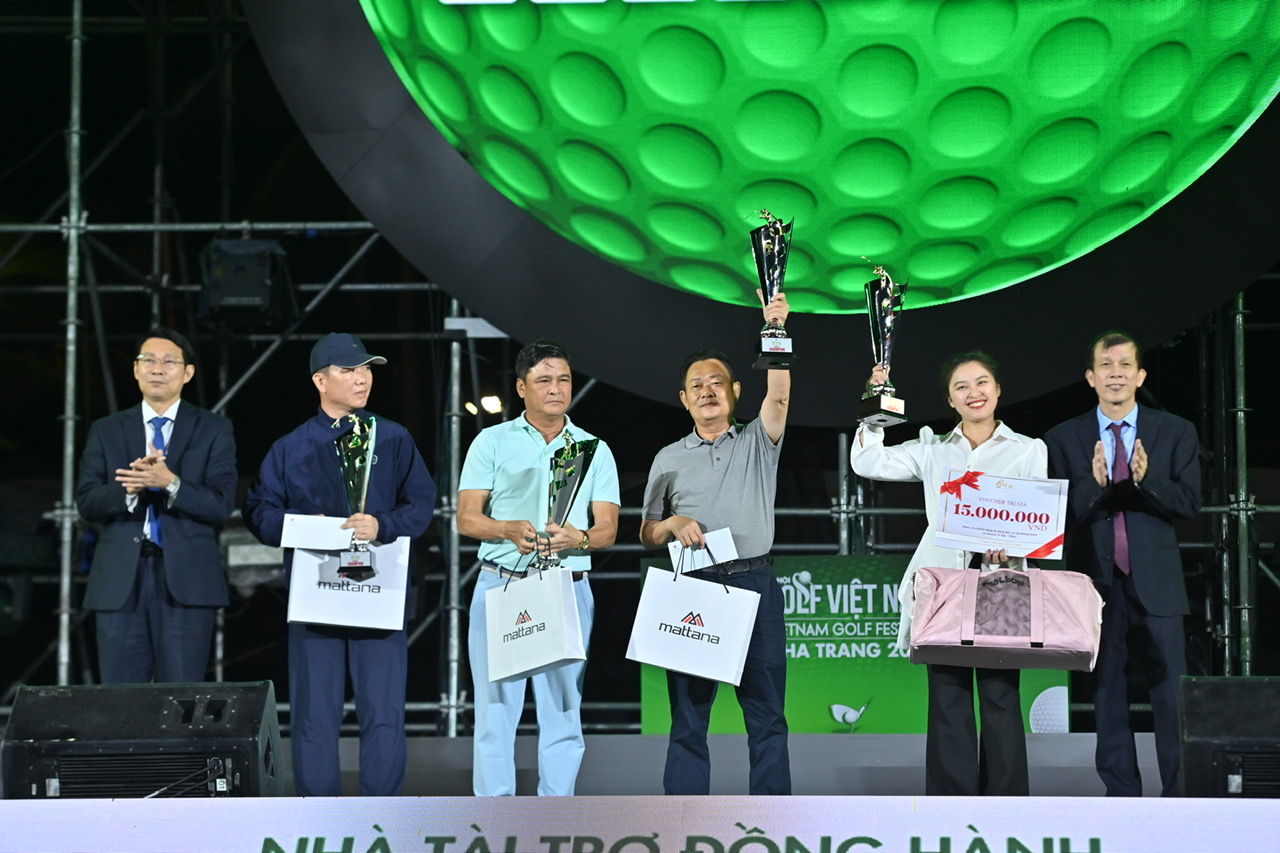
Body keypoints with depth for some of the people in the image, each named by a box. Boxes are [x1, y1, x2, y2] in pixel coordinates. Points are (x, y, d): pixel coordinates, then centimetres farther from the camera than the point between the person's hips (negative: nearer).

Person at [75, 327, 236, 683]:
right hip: (120, 580, 2)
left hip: (186, 579, -2)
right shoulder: (106, 431, 14)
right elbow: (86, 503, 3)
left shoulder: (214, 430, 8)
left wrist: (170, 483, -20)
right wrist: (129, 488, -17)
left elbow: (221, 504, -3)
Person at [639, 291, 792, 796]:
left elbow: (779, 395, -8)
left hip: (755, 585, -1)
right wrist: (673, 525, -7)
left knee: (767, 712, 1)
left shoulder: (757, 444, 11)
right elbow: (646, 536, 15)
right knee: (688, 713, 1)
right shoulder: (669, 460, 14)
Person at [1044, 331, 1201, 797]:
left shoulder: (1176, 433, 5)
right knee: (1107, 697, 6)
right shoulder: (1062, 440, 4)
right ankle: (1122, 797, 14)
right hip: (1097, 583, 1)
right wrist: (1093, 483, -21)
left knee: (1172, 696, -2)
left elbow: (1189, 503, -2)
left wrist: (1146, 479, -19)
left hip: (1156, 583, 0)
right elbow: (1059, 516, -2)